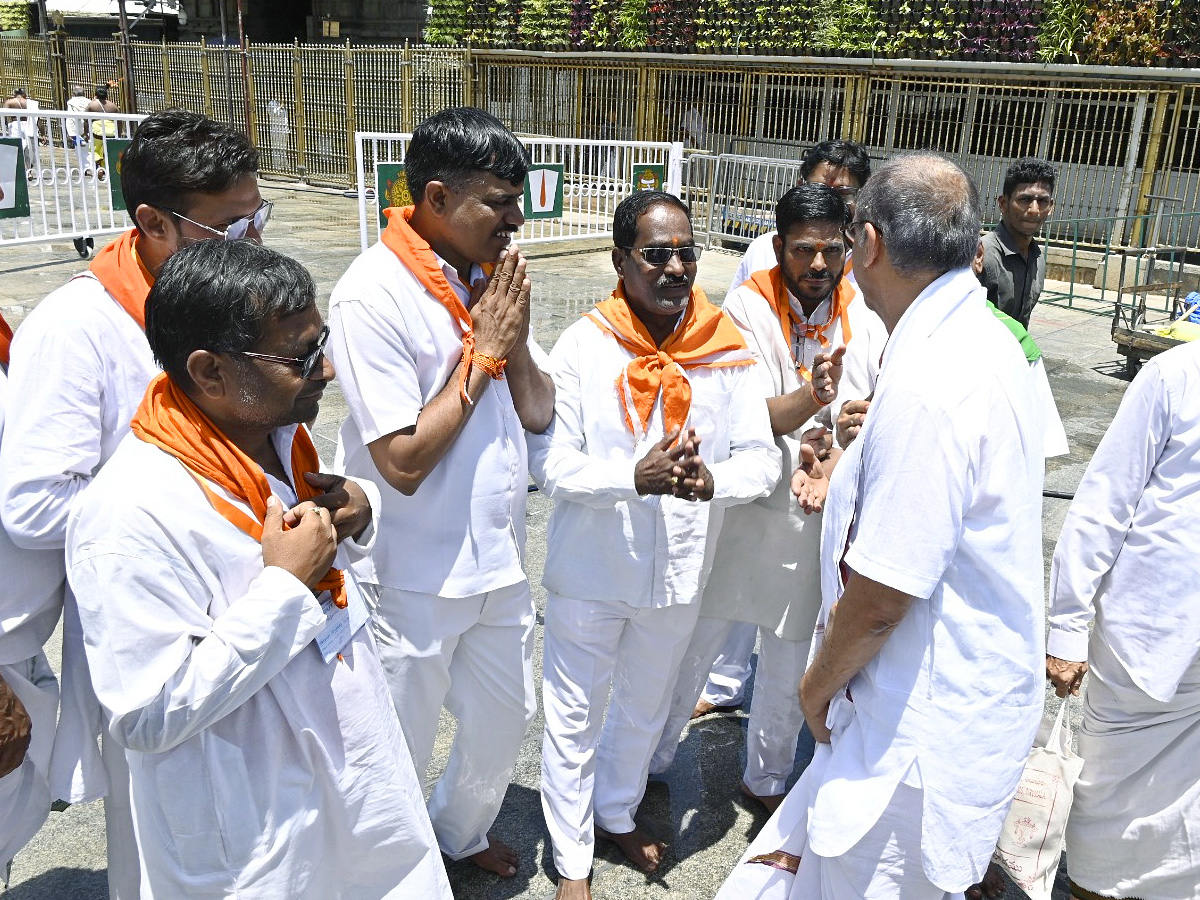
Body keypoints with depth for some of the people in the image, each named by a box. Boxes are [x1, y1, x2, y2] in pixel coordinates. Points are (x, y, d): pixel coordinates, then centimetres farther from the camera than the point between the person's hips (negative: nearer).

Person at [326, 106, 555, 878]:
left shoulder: (493, 275, 1)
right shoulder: (375, 295, -21)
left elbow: (539, 414, 3)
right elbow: (402, 461, -23)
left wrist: (514, 335, -13)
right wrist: (480, 351, -19)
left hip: (499, 558, 7)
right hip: (417, 578, -7)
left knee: (507, 716, 24)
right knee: (403, 750, 14)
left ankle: (463, 830, 51)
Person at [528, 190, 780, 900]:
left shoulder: (728, 350, -8)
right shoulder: (584, 345, -15)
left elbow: (762, 460, -8)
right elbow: (551, 462, -16)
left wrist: (710, 481, -30)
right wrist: (636, 477, -32)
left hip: (678, 571, 3)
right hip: (591, 568, -3)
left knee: (645, 707, 25)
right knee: (575, 718, 14)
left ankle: (618, 812, 52)